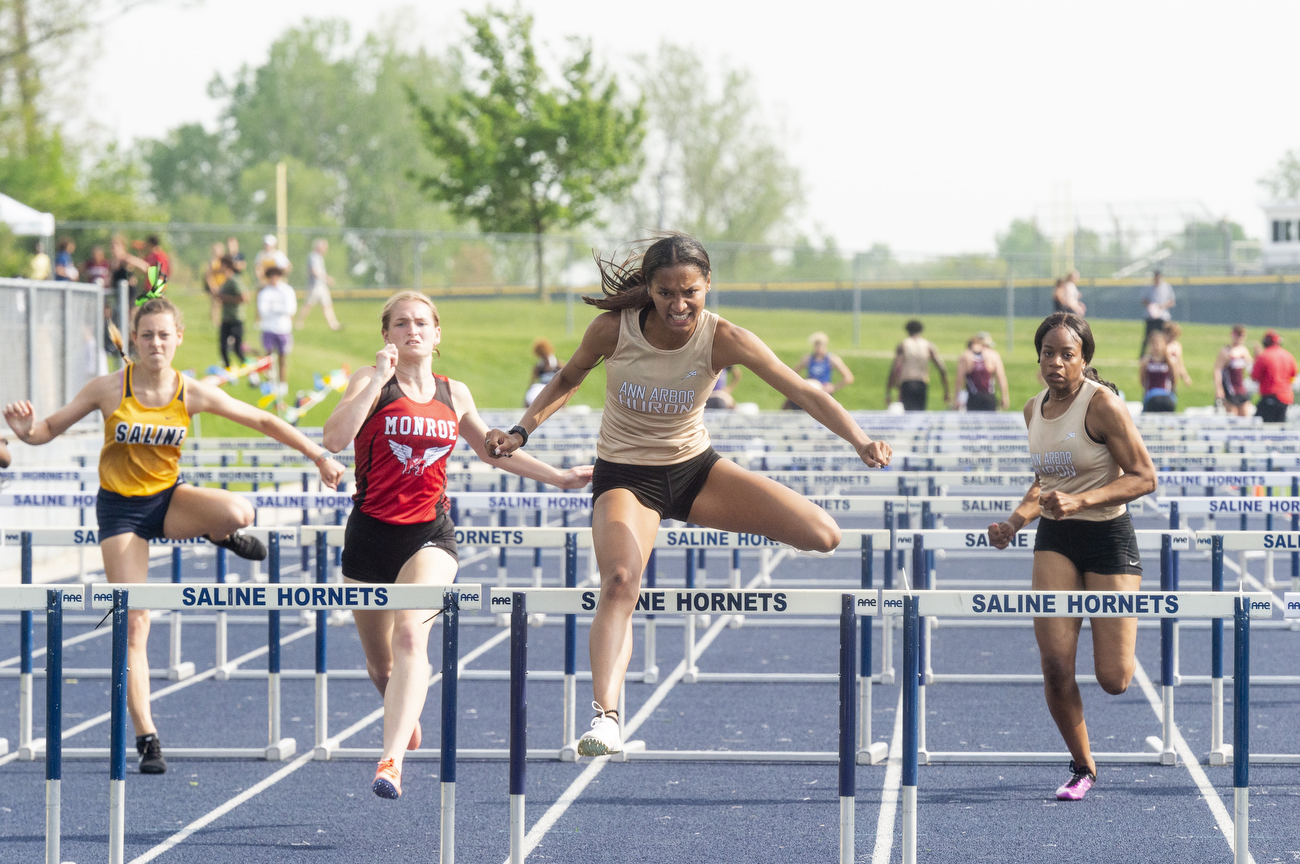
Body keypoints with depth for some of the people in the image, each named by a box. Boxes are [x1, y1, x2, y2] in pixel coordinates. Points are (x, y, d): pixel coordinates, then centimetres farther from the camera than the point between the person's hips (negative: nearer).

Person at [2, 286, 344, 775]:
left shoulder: (193, 394, -9)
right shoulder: (108, 390, -12)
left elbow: (262, 421, 0)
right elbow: (50, 429, -5)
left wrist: (318, 456, -1)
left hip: (168, 498, 1)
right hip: (120, 509, -1)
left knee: (239, 512, -31)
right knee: (134, 624, -9)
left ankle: (222, 535, 9)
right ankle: (146, 737, -2)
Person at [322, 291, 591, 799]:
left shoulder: (454, 395, 9)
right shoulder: (372, 383, -2)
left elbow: (491, 449, 26)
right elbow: (334, 439, -20)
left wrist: (559, 478, 25)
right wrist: (379, 378, -20)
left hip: (430, 533, 0)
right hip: (372, 531, 0)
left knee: (411, 634, -25)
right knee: (380, 664, 12)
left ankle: (392, 761, -35)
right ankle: (407, 716, 48)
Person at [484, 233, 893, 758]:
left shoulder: (722, 339, -17)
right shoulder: (613, 329, -16)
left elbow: (803, 391, -22)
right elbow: (567, 381, 4)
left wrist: (861, 442, -34)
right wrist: (520, 432, -7)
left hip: (696, 468, 2)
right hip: (625, 477, -2)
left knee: (823, 535, -12)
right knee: (620, 579, -33)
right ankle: (604, 715, -35)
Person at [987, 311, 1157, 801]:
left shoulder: (1102, 403, -14)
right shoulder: (1034, 410, 6)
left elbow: (1144, 478, -15)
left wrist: (1080, 500, -26)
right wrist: (1015, 522, 5)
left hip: (1108, 537, -4)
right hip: (1054, 539, 5)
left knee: (1113, 681, -5)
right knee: (1055, 664, -12)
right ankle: (1082, 767, 8)